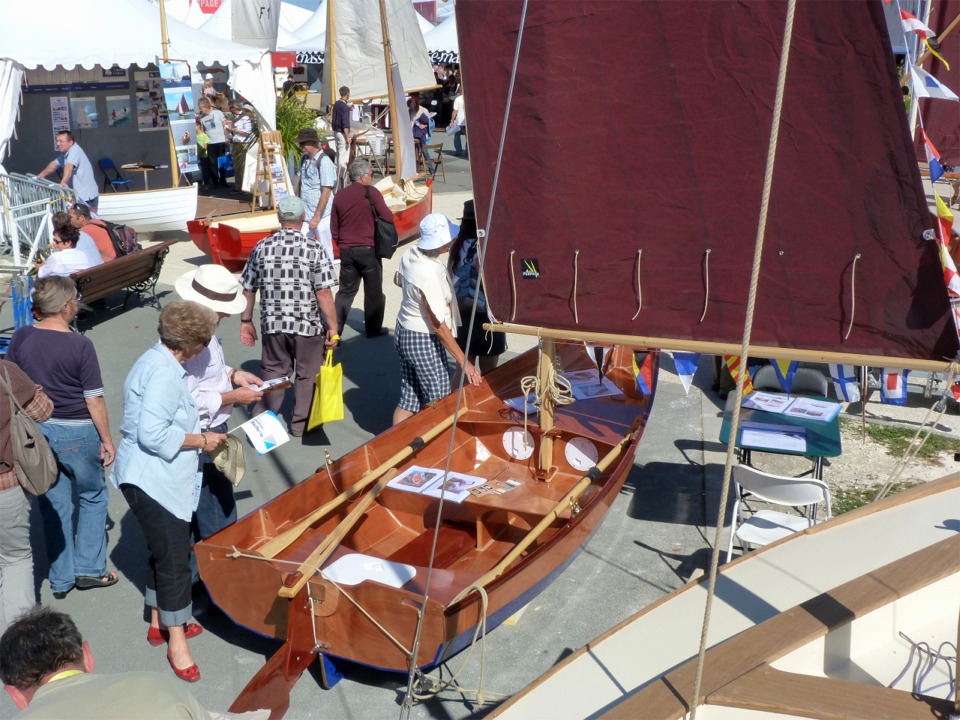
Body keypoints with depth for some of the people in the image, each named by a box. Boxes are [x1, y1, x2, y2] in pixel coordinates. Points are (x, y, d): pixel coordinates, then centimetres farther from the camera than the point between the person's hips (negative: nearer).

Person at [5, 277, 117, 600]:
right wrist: (106, 439, -3)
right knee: (93, 497, 18)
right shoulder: (80, 345, -18)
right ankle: (89, 568, 19)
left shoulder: (20, 338, -5)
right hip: (77, 433, -4)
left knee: (54, 506, 16)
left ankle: (60, 579, 24)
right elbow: (94, 398, -14)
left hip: (35, 429, 4)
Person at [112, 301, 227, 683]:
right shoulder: (163, 373, -22)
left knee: (167, 552, 20)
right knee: (174, 559, -4)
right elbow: (152, 434, -28)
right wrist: (201, 440, -17)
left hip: (163, 479, 11)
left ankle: (160, 622, 34)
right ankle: (177, 641, 6)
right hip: (152, 482, -11)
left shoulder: (164, 363, 10)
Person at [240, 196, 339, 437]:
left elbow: (248, 289, 4)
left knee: (273, 371, 18)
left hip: (273, 324, 3)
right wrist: (333, 327, -7)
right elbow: (323, 292, -14)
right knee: (307, 374, 14)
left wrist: (246, 321, 16)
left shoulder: (262, 247, -1)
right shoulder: (314, 248, -11)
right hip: (307, 325, -3)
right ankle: (300, 424, 24)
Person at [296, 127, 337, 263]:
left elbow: (326, 192, -18)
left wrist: (316, 217, -20)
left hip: (322, 216, -7)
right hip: (306, 215, 7)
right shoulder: (304, 159, 9)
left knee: (326, 250, 4)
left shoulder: (324, 161, -15)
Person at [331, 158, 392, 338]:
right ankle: (373, 328, 17)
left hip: (346, 250, 4)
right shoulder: (371, 193, -9)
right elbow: (388, 217, -11)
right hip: (368, 249, -4)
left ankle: (335, 327, 8)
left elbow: (333, 228, 9)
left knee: (346, 290, 14)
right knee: (373, 290, 9)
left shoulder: (339, 196, 5)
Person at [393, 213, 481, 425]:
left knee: (410, 399, 16)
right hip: (424, 340, -8)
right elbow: (439, 326, -25)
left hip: (404, 332, 8)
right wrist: (464, 362, -21)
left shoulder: (410, 254, -5)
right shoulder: (429, 275, -29)